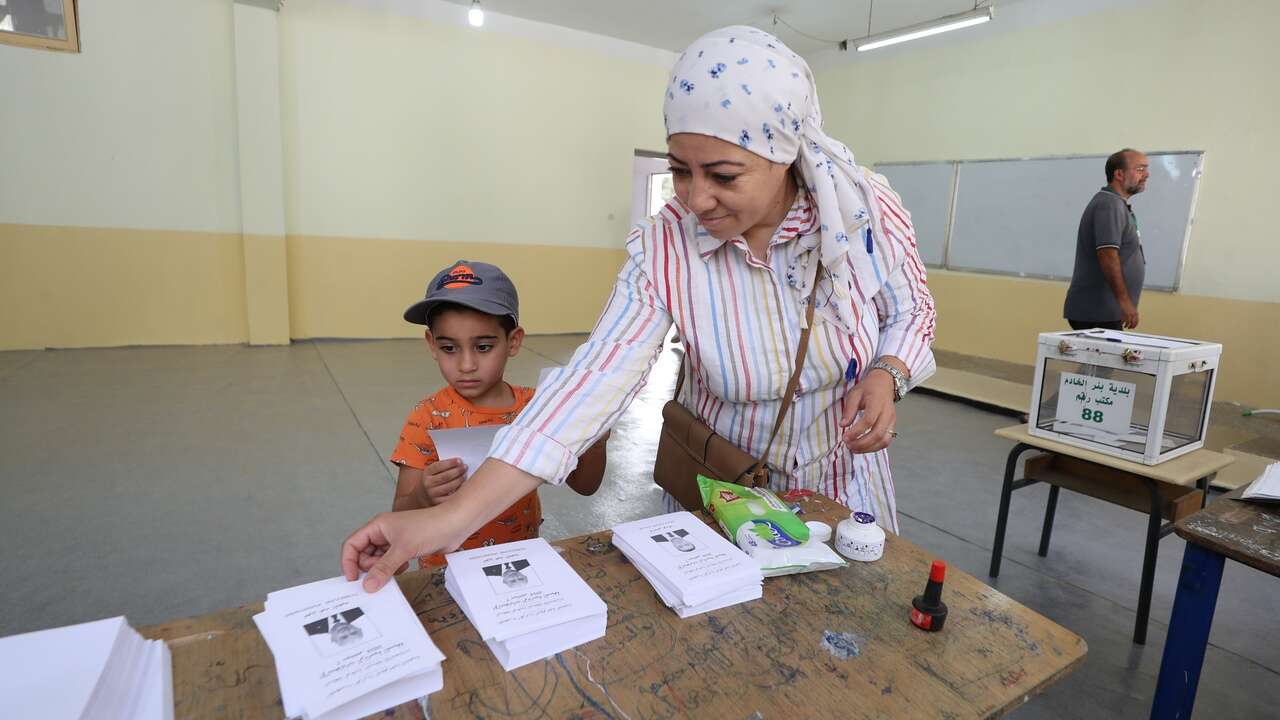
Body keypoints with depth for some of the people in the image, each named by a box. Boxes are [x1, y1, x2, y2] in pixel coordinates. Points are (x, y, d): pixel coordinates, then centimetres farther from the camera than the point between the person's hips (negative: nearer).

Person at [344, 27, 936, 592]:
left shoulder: (869, 209, -18)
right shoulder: (664, 248, -23)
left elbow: (910, 312, 0)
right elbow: (597, 375, -31)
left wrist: (885, 377, -24)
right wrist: (454, 515, -38)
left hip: (845, 478, 2)